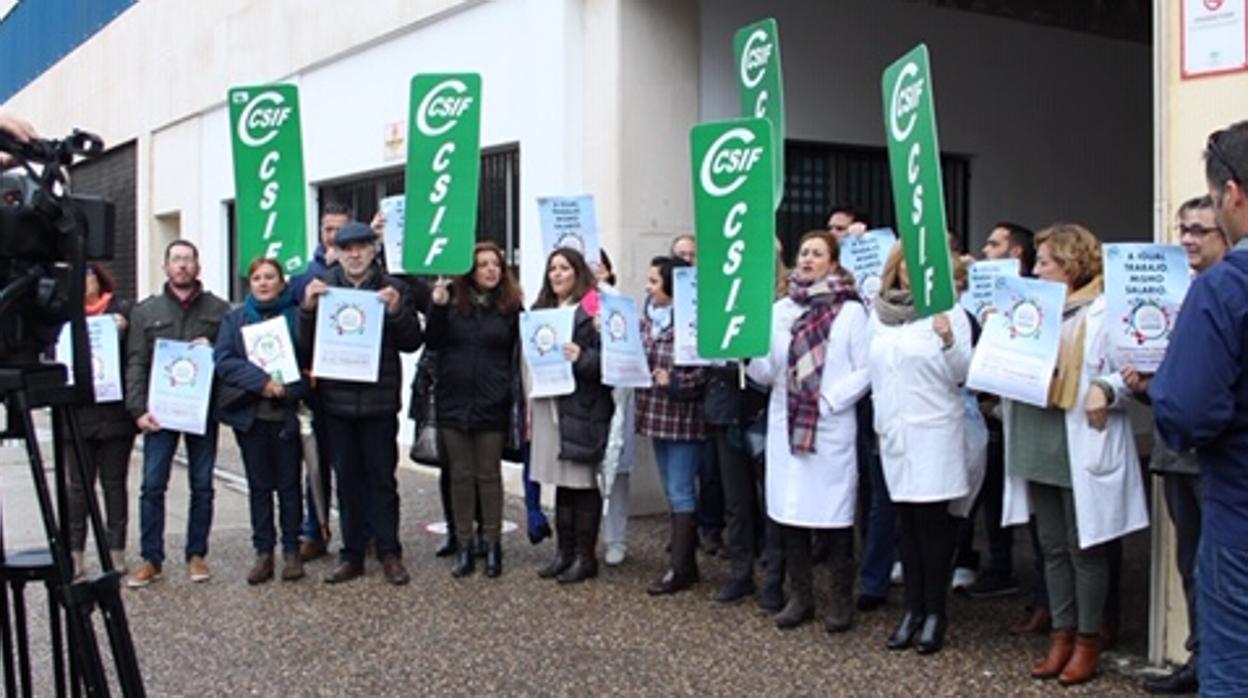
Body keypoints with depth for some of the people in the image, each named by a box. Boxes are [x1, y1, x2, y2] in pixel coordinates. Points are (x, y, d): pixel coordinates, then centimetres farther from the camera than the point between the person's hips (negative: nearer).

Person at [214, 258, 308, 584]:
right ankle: (263, 552, 14)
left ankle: (291, 551, 14)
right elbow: (223, 360, -4)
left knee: (288, 484, 5)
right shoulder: (235, 318, 7)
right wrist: (262, 381, -16)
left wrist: (287, 388, -18)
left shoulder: (297, 315, 2)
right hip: (249, 414, 2)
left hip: (287, 413, -2)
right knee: (259, 485, 8)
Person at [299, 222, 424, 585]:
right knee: (347, 479, 11)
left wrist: (397, 311, -18)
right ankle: (352, 554, 19)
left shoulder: (392, 289, 1)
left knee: (382, 477, 5)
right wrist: (308, 307, -17)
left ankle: (390, 553, 14)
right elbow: (304, 344, -1)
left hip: (379, 401, -1)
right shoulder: (322, 287, 3)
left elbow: (413, 342, -1)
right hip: (337, 400, 2)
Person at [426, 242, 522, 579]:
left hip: (492, 404, -2)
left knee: (489, 474, 6)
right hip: (454, 402, 2)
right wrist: (437, 307, -12)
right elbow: (432, 343, 2)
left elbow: (519, 356, 1)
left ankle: (493, 545, 16)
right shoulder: (452, 299, 3)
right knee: (460, 475, 7)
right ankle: (464, 546, 16)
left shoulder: (510, 305, 0)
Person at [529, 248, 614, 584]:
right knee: (561, 481, 11)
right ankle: (564, 551, 19)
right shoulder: (542, 310, 17)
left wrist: (582, 358, -27)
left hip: (583, 407, -7)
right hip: (549, 404, 7)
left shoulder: (593, 309, -6)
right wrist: (531, 397, 14)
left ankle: (586, 556, 7)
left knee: (583, 482, -1)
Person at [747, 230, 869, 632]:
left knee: (835, 511, 1)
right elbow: (768, 372, 6)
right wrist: (747, 356, -14)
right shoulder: (780, 310, 11)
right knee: (790, 509, 7)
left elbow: (865, 370, -6)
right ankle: (800, 596, 19)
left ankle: (842, 600, 13)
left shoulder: (851, 311, -2)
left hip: (832, 429, -4)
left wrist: (828, 400, -15)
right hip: (787, 425, 4)